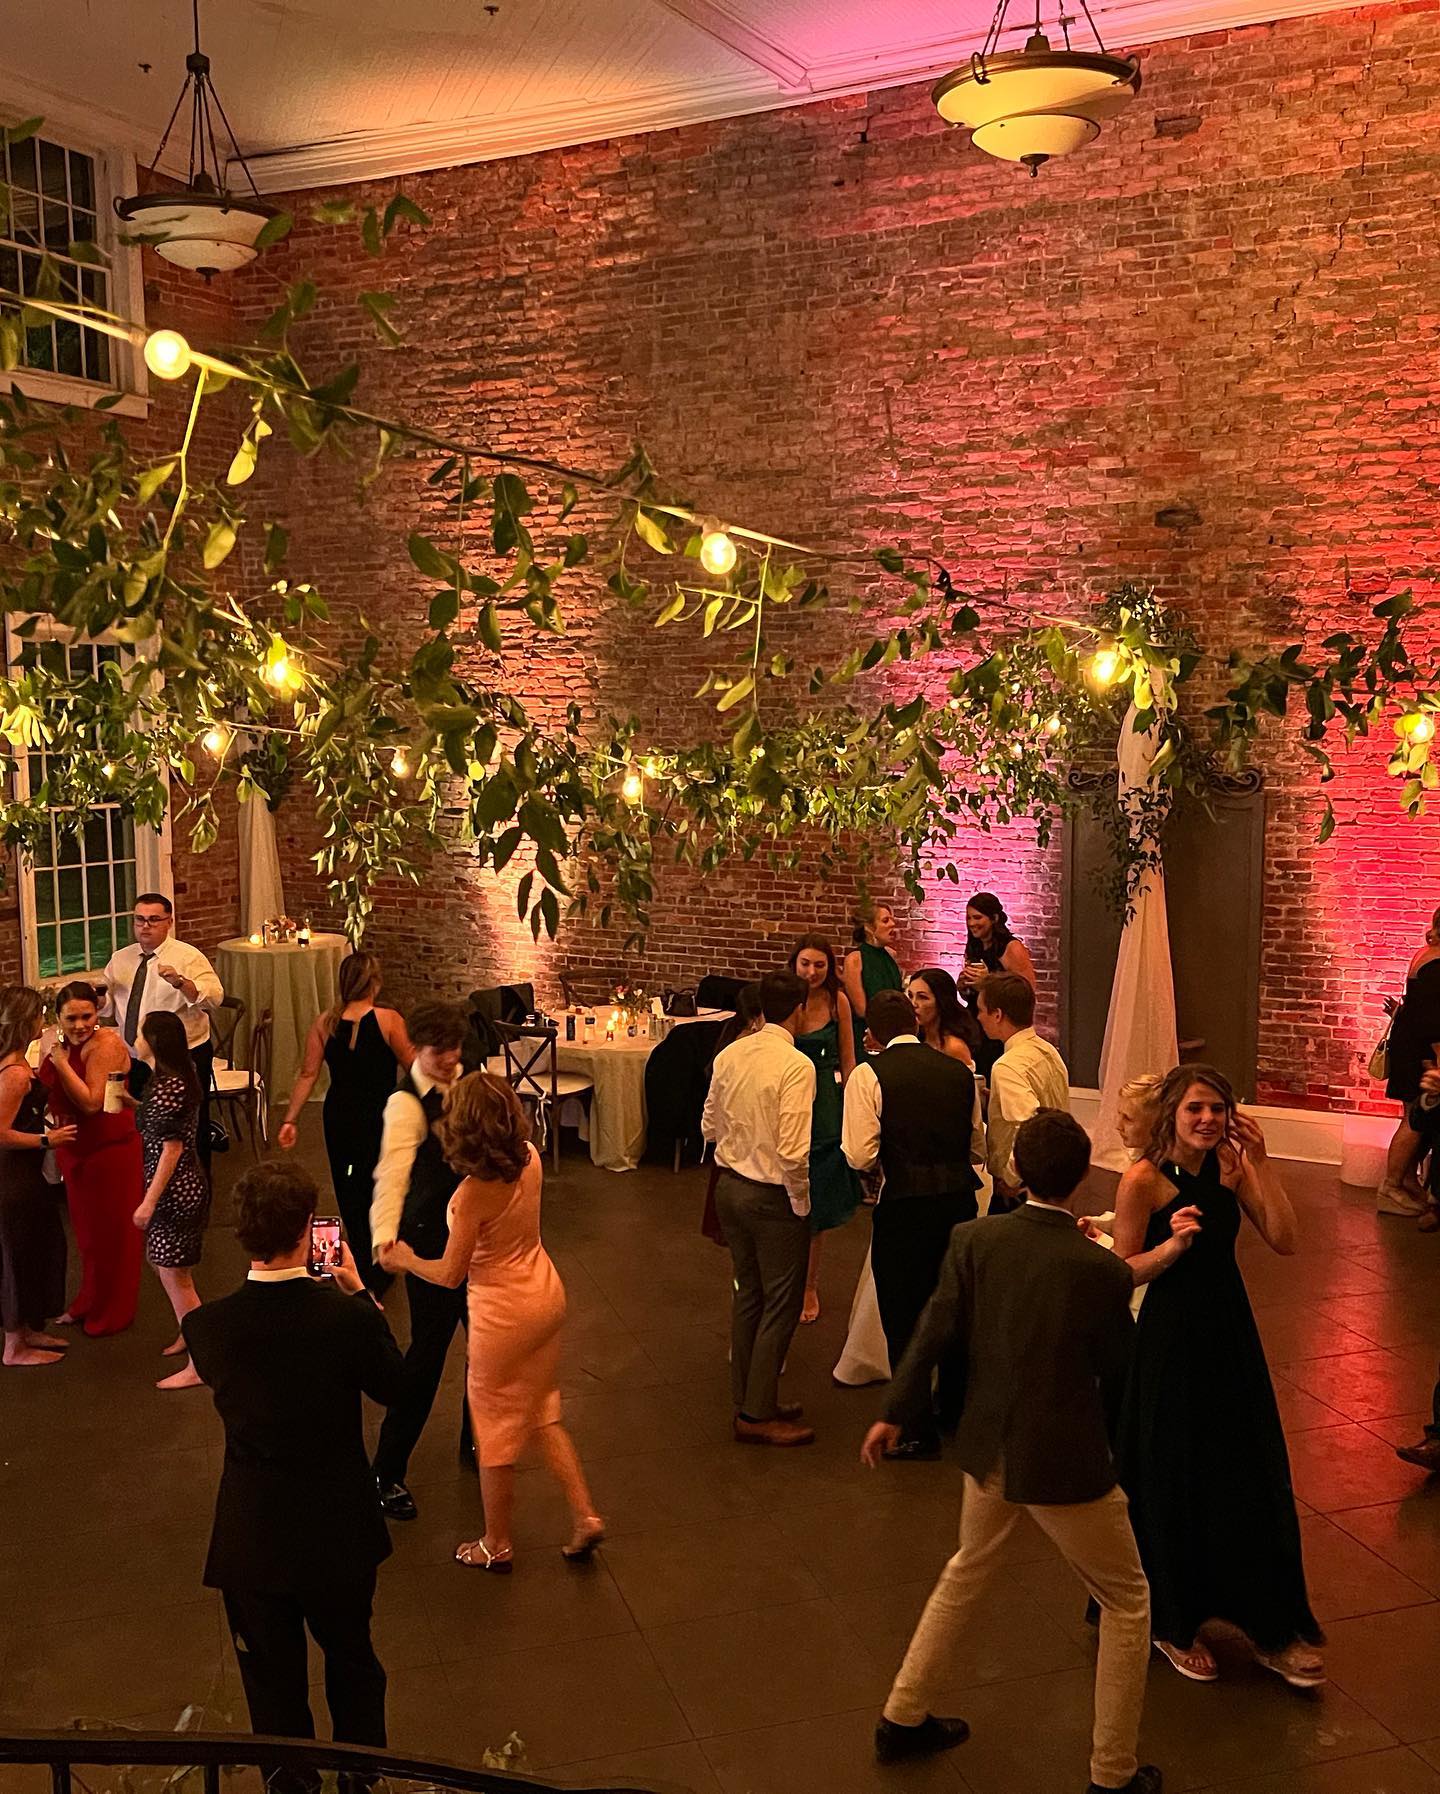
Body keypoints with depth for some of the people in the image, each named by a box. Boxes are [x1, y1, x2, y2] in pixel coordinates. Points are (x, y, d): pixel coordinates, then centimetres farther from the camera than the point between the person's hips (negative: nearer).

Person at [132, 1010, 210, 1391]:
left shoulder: (167, 1087, -23)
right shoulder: (176, 1078, 7)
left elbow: (172, 1148, -22)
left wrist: (149, 1201, -19)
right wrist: (133, 1103, 15)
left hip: (175, 1189, -10)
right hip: (182, 1185, 10)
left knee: (174, 1275, -1)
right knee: (160, 1261, 24)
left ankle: (199, 1366, 6)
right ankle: (190, 1334, 38)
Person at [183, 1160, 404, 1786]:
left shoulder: (207, 1326, -21)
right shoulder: (348, 1316, -25)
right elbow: (392, 1386, -6)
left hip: (252, 1538, 0)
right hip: (339, 1533, 0)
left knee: (272, 1681, 22)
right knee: (353, 1662, 26)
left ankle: (289, 1780, 40)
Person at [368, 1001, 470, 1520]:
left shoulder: (460, 1080, 2)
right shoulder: (406, 1103, -21)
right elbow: (392, 1172, -35)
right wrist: (384, 1235, -50)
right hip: (431, 1238, -7)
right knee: (428, 1351, -1)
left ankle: (475, 1443, 38)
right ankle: (388, 1472, 16)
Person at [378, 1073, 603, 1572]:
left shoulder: (473, 1193, -29)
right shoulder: (529, 1158, -10)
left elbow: (451, 1274, -17)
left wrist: (401, 1259, 1)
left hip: (504, 1315, -7)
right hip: (546, 1293, 7)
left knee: (496, 1434, 14)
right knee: (542, 1416, 25)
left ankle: (496, 1546, 33)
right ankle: (585, 1517, 25)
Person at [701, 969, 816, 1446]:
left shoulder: (729, 1055, 0)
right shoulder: (796, 1065, -21)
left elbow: (709, 1126, 9)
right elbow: (794, 1151, -24)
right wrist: (802, 1204, -11)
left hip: (730, 1186, 7)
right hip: (773, 1196, -7)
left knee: (748, 1295, 19)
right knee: (782, 1304, 6)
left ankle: (750, 1400, 31)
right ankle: (757, 1415, 12)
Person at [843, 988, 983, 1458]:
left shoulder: (869, 1075, -8)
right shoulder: (960, 1071, 6)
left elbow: (861, 1156, -14)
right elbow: (979, 1148, 12)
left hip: (904, 1204, -5)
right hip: (960, 1198, 5)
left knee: (904, 1318, 8)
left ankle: (917, 1432, 17)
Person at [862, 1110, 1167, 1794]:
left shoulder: (974, 1241, -12)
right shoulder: (1101, 1271, -20)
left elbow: (934, 1334, -6)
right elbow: (1116, 1369, -6)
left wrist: (894, 1414, 6)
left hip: (987, 1448, 5)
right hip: (1064, 1461, -5)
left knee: (966, 1574, 29)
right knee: (1127, 1601, 18)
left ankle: (903, 1718, 40)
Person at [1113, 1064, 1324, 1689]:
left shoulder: (1230, 1165, -1)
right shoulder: (1143, 1179, -15)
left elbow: (1285, 1241, -8)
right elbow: (1122, 1270, -10)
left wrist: (1260, 1163, -16)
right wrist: (1172, 1245, -28)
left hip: (1231, 1333, 5)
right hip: (1170, 1339, -5)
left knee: (1251, 1481, 12)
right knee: (1174, 1487, 9)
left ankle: (1270, 1627, 29)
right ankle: (1173, 1624, 30)